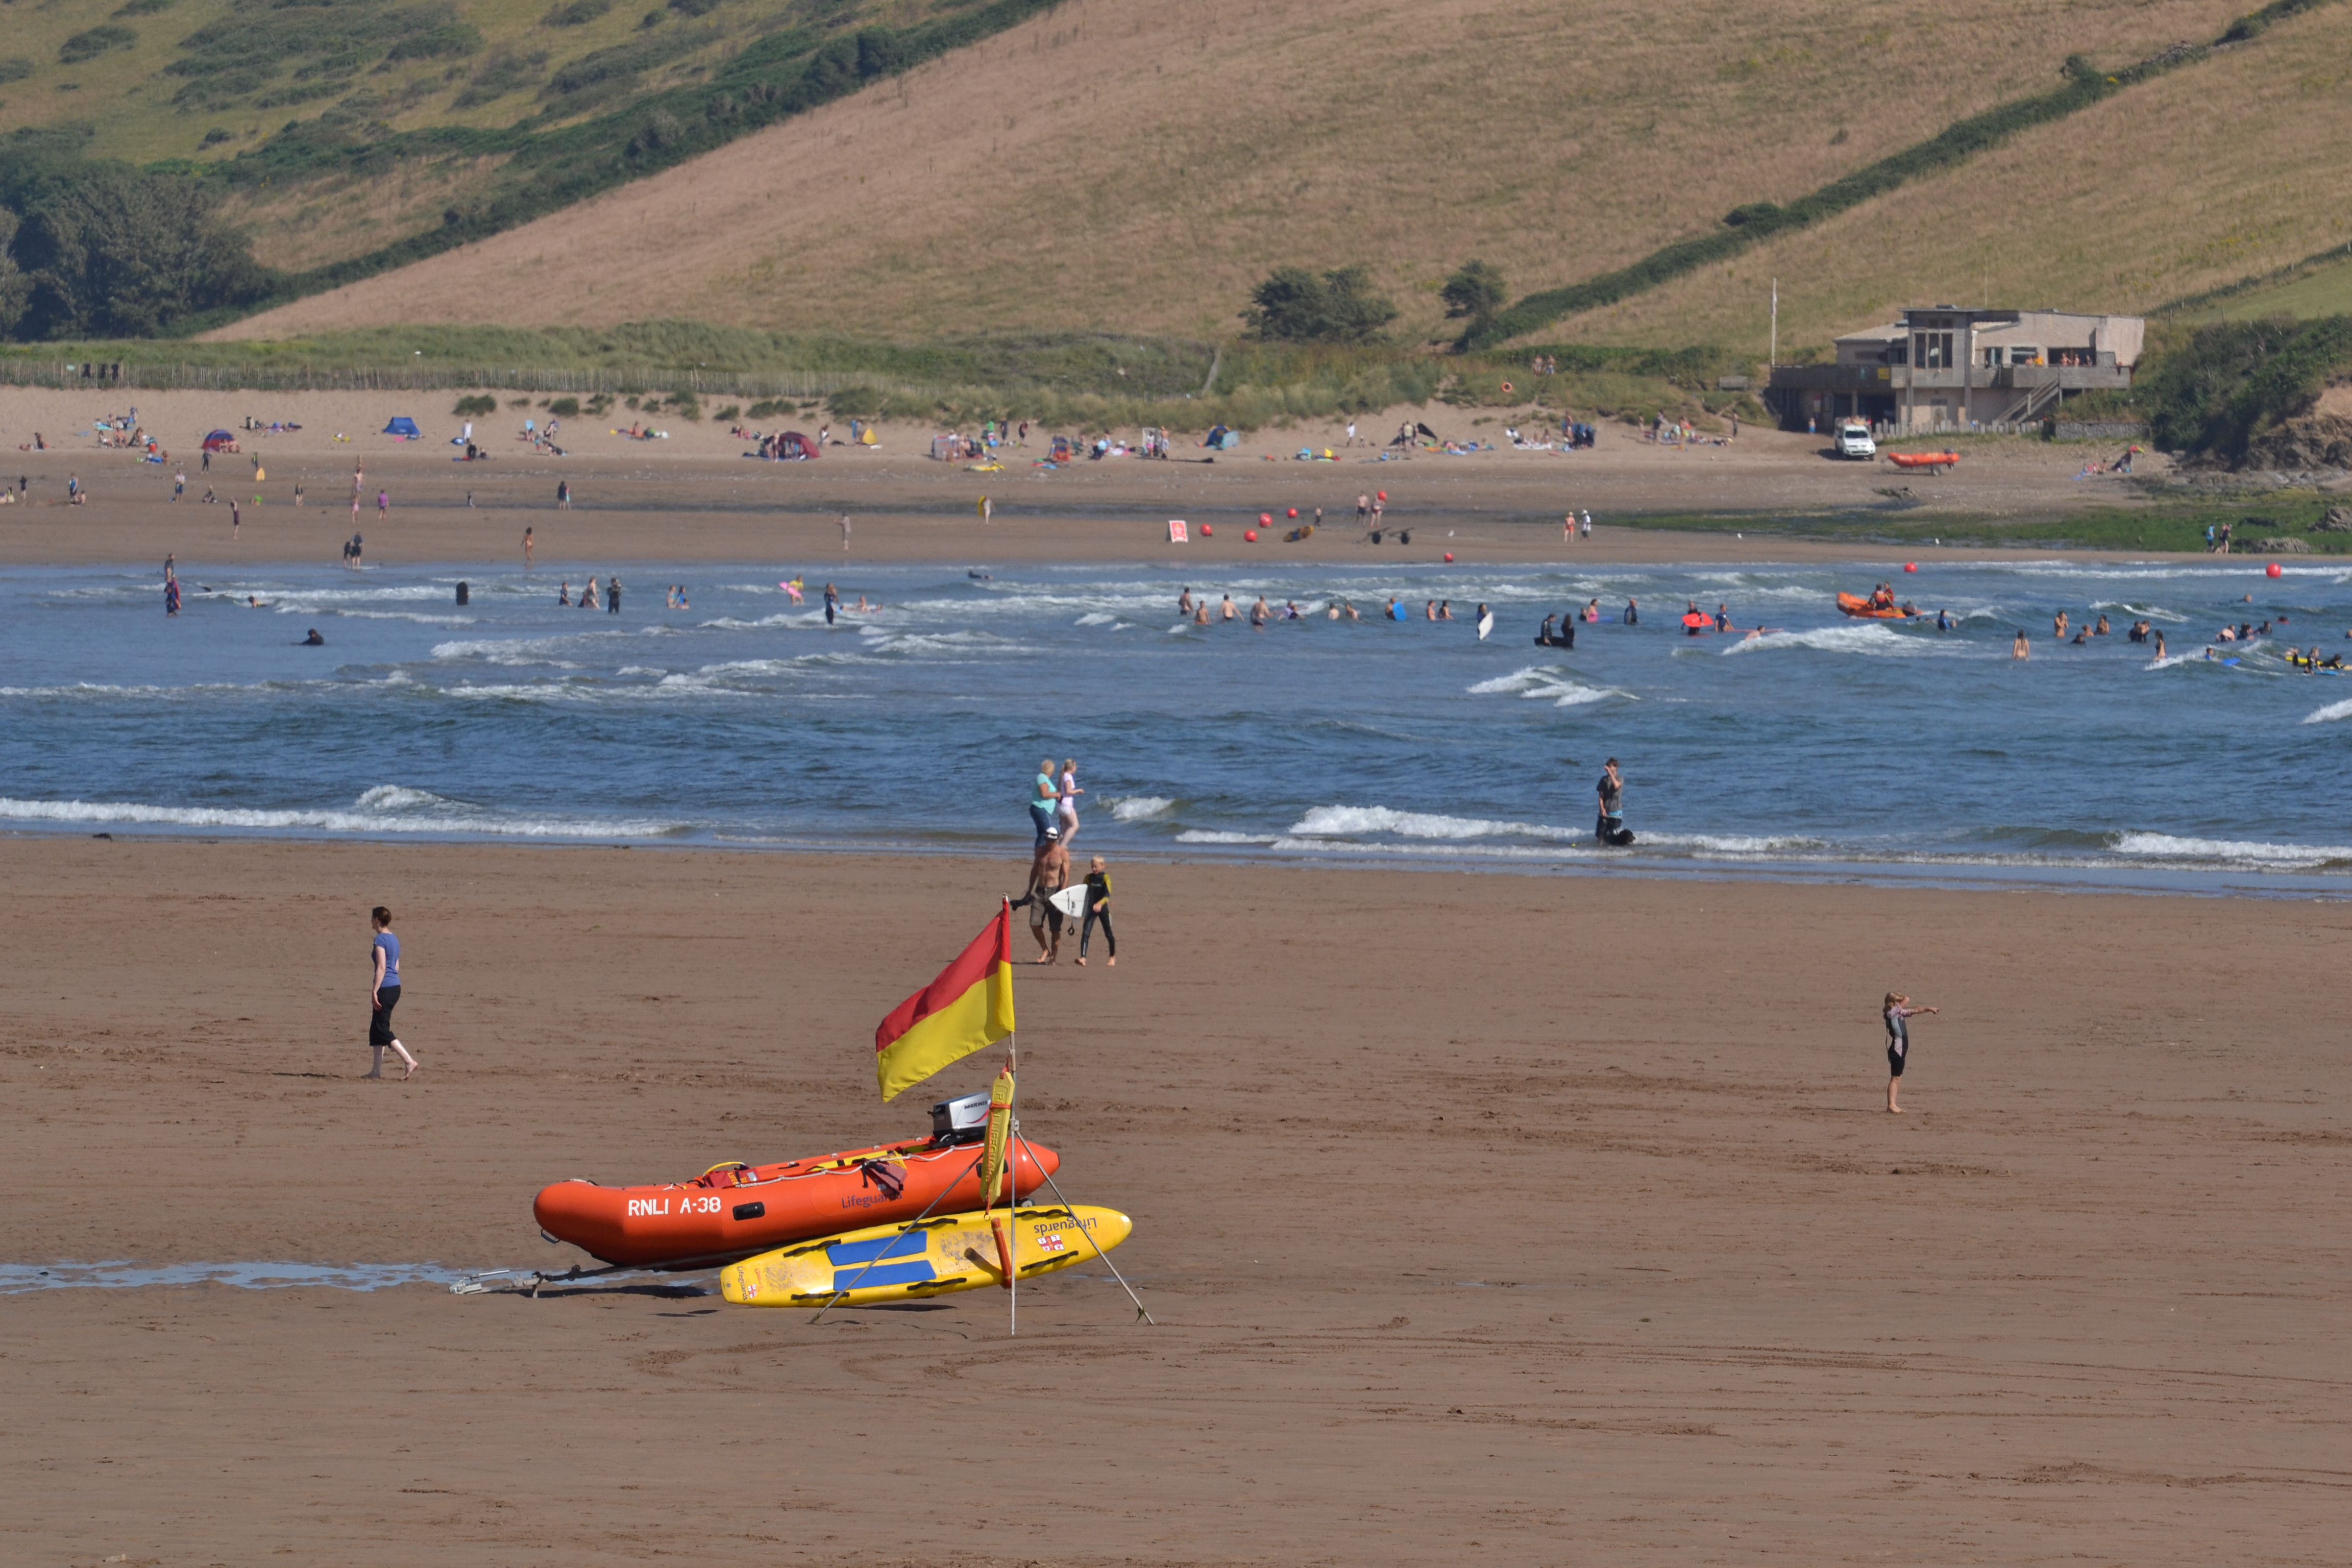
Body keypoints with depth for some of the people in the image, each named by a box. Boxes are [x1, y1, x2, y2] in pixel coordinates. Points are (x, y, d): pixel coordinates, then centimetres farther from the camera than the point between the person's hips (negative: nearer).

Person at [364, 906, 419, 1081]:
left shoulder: (380, 940, -13)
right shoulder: (394, 940, 13)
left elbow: (381, 967, -20)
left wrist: (374, 991, -19)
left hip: (385, 988, -9)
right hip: (395, 986, 9)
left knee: (382, 1030, -6)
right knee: (376, 1029, 14)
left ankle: (409, 1061, -15)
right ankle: (377, 1070, 15)